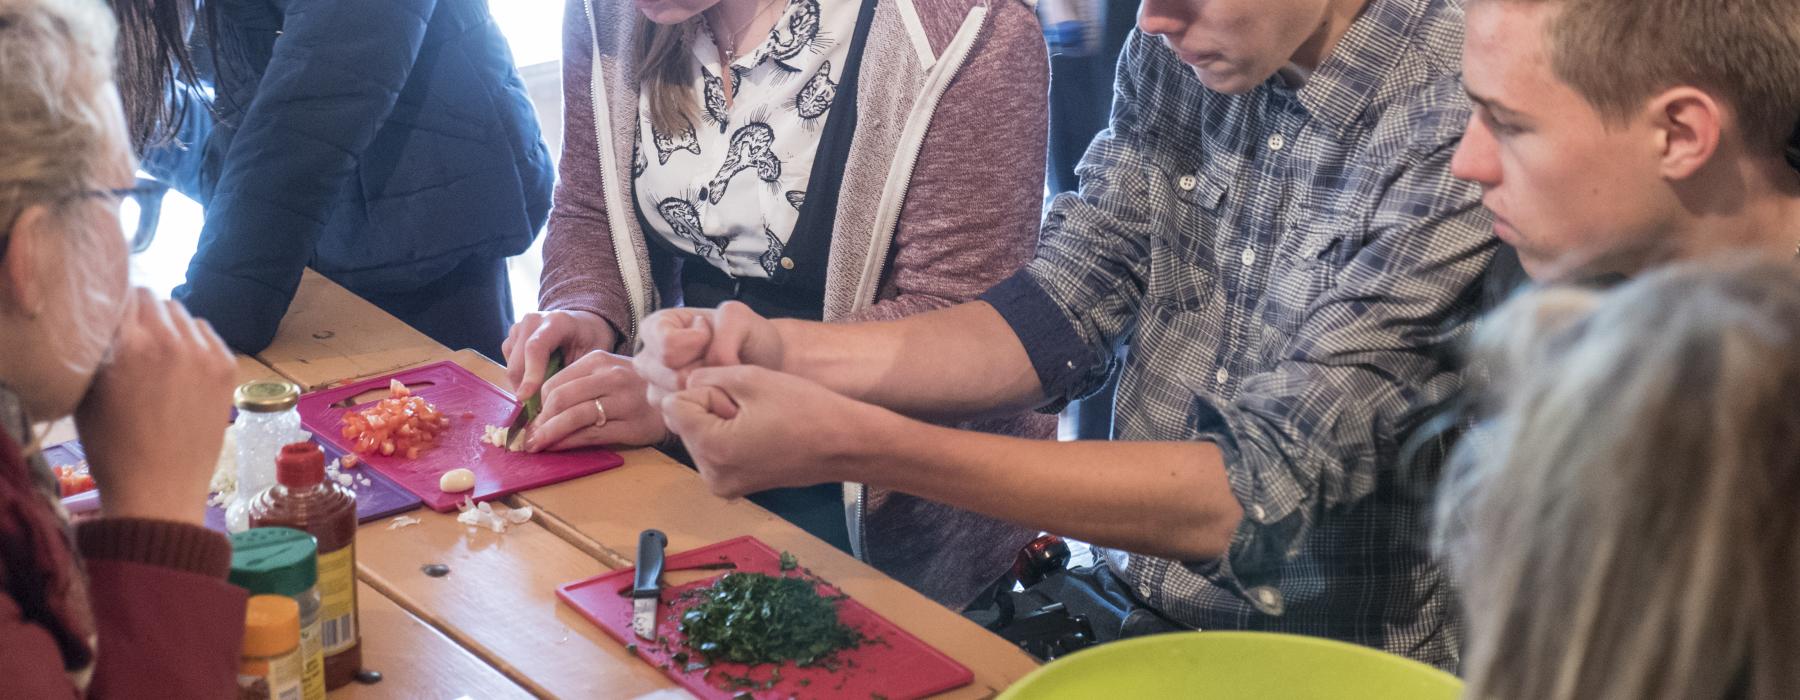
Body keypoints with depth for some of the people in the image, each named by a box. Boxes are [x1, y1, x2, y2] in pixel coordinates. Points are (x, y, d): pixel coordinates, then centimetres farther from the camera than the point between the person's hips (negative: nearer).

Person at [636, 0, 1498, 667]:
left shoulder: (1459, 130, -23)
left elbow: (1261, 491, -26)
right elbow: (1061, 320, 3)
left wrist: (853, 444, -31)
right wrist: (785, 353, -15)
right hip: (1121, 605, 5)